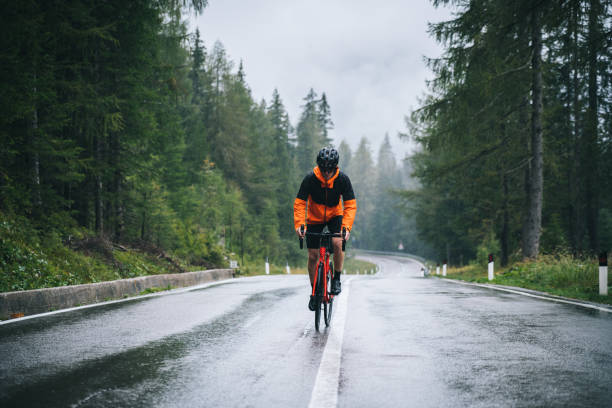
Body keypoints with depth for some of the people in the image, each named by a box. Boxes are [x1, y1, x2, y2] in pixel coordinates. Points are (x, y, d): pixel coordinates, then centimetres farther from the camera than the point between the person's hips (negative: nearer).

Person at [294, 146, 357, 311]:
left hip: (335, 216, 0)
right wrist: (299, 224, -35)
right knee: (313, 256, -1)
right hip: (314, 218, 0)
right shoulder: (310, 178, -24)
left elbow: (350, 205, -22)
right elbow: (299, 203, -21)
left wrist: (346, 227, -36)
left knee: (337, 242, -28)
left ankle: (337, 279, -6)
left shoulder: (342, 179, -22)